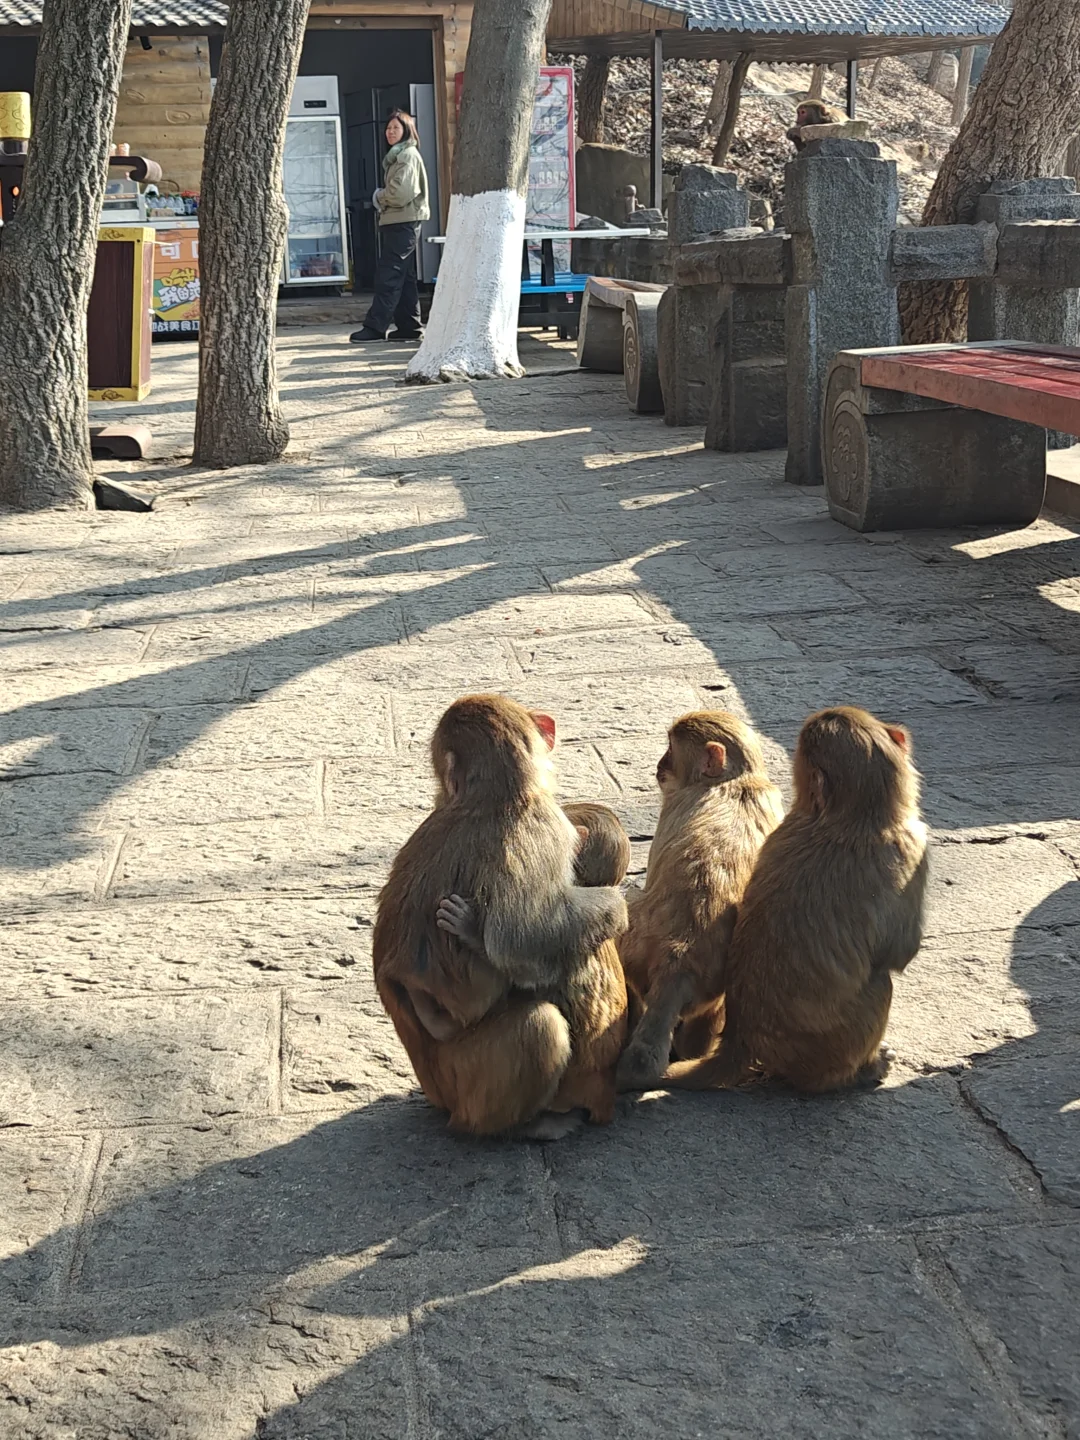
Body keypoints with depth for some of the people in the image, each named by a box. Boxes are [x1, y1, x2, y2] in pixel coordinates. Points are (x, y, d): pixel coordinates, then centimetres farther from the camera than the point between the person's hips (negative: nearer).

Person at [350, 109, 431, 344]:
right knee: (404, 277, 10)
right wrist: (382, 198, 5)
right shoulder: (396, 156, 20)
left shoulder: (407, 155, -10)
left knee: (388, 276, -11)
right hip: (396, 222, 10)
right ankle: (408, 326, 12)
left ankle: (375, 327, -14)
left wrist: (379, 197, -4)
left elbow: (400, 193, -20)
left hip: (403, 224, -10)